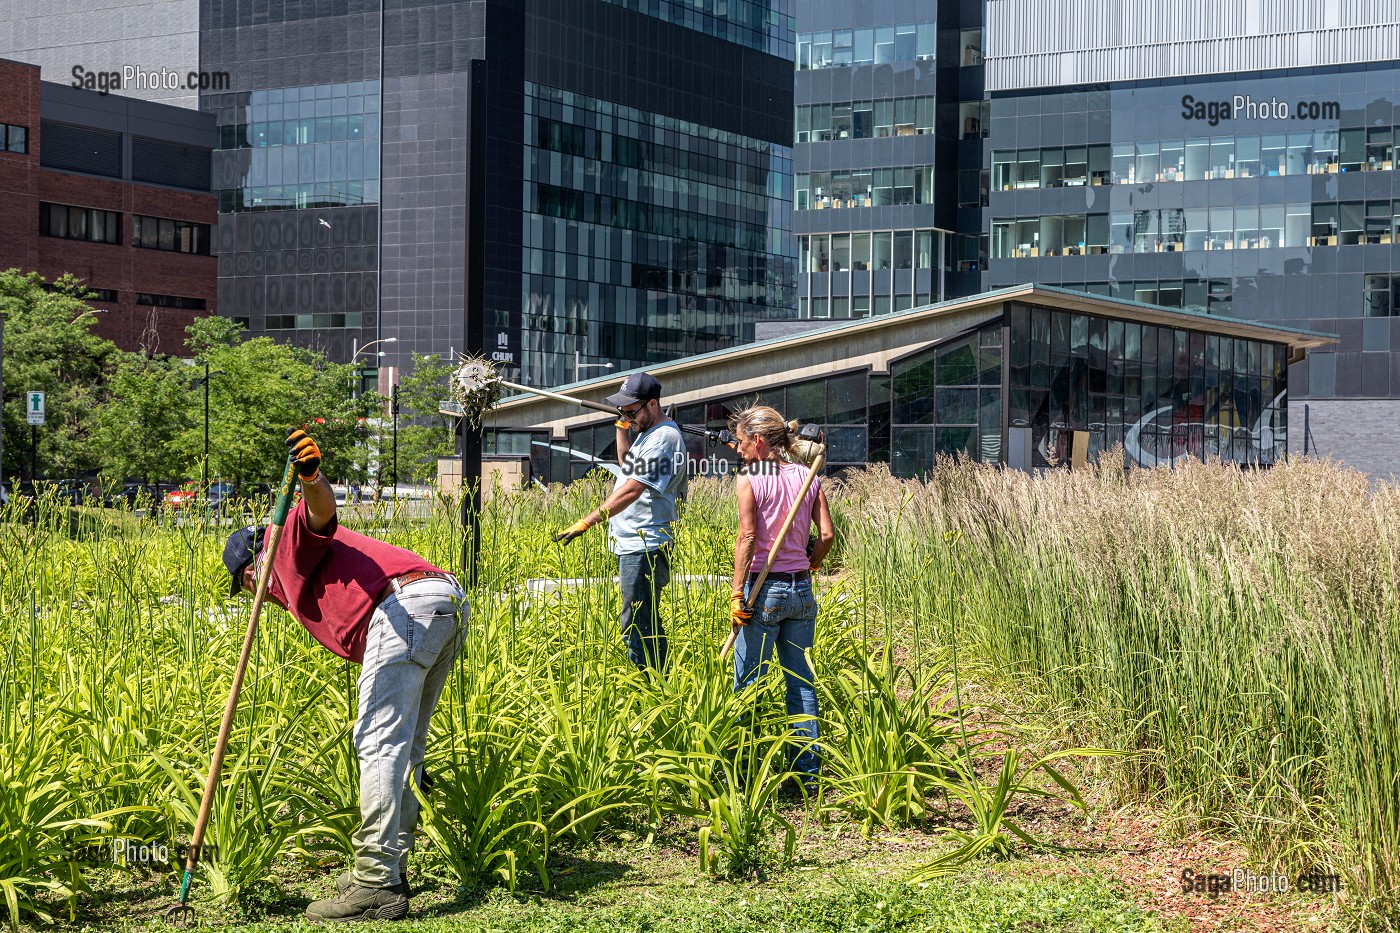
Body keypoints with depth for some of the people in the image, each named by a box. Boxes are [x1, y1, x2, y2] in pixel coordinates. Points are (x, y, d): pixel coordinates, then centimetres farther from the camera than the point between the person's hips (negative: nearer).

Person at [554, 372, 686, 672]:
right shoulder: (647, 431, 16)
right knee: (649, 626, 16)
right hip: (634, 545, 11)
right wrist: (622, 428, 20)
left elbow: (631, 490, -24)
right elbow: (627, 465, 35)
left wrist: (586, 522, -28)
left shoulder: (664, 438, -16)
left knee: (636, 629, -11)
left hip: (643, 548, -11)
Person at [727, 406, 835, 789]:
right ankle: (808, 769, 14)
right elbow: (827, 534, 1)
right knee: (802, 682, 11)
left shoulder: (748, 478, -9)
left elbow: (747, 536, -17)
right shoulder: (807, 476, 5)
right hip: (801, 590, 5)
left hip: (763, 587, -5)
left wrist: (737, 593, -16)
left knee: (748, 684, 4)